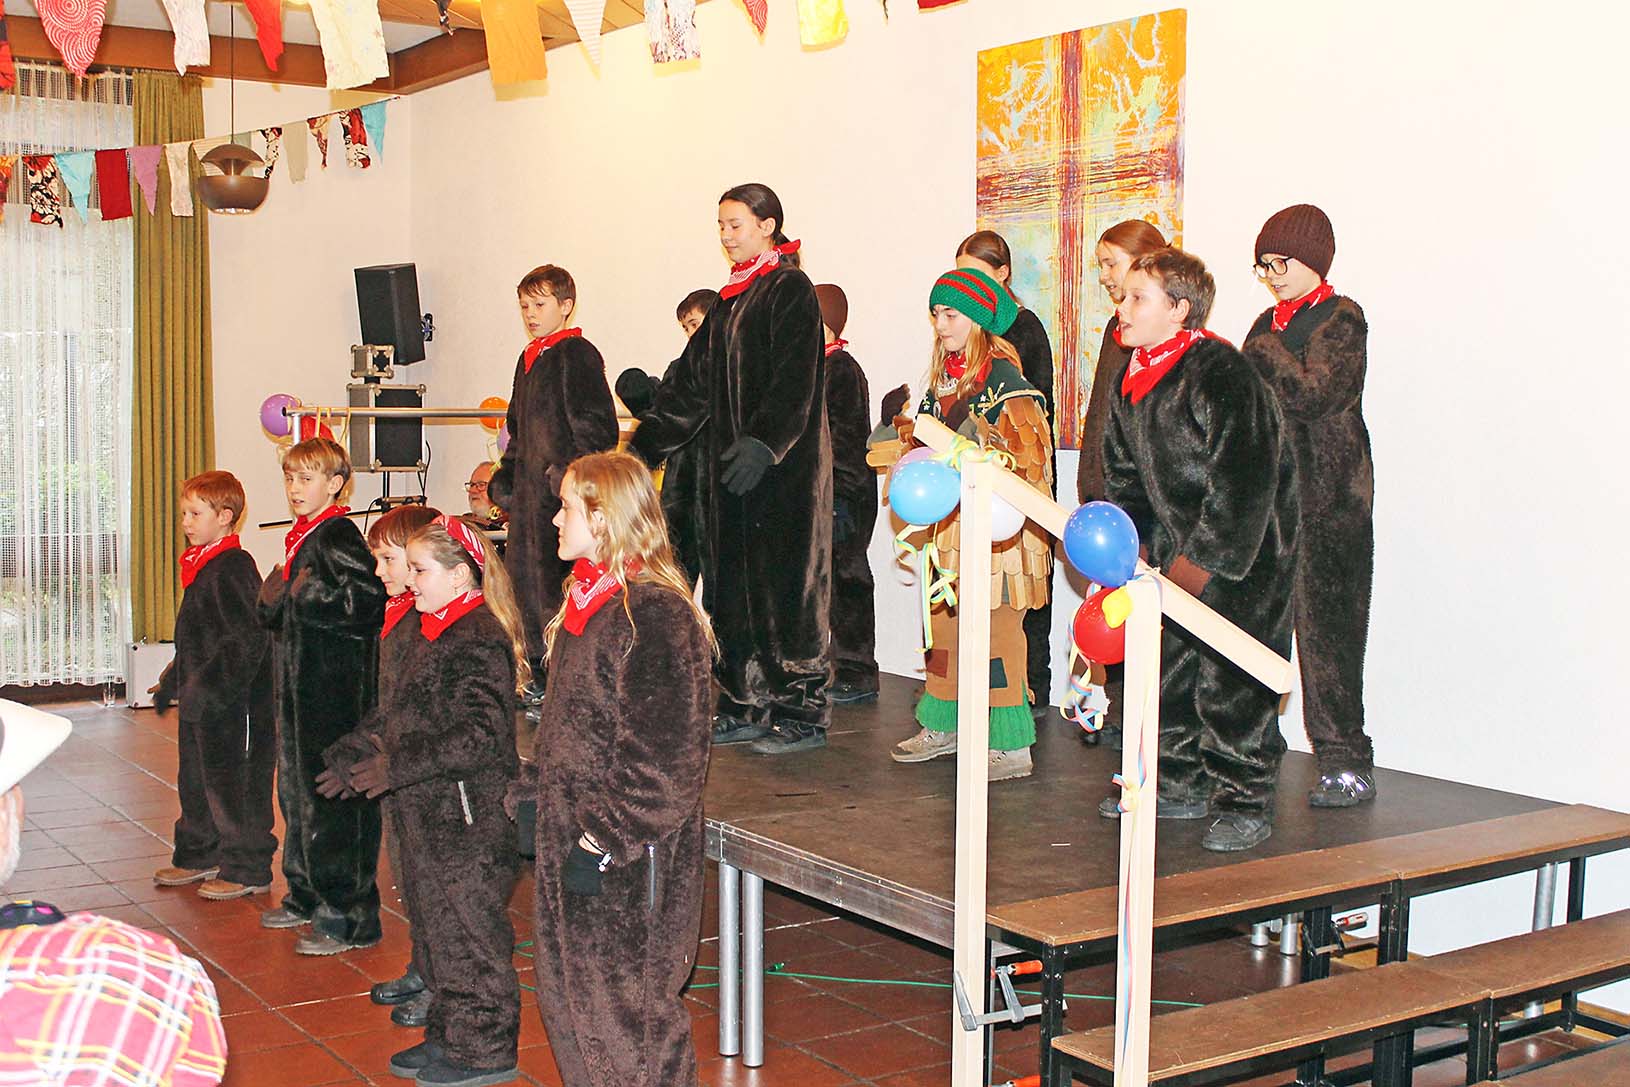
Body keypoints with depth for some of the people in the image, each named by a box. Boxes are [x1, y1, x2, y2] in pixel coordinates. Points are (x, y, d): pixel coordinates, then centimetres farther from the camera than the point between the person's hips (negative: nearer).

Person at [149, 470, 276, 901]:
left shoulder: (232, 568, -19)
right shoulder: (202, 565, 14)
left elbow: (246, 639, -25)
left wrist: (206, 688, -25)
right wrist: (174, 681, 24)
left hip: (226, 702, -10)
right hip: (199, 701, 10)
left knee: (228, 781, -2)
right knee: (195, 779, 19)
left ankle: (247, 869, 8)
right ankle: (198, 858, 33)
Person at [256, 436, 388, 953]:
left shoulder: (339, 536, -13)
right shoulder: (301, 537, 16)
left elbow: (369, 600, -25)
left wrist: (308, 596, -19)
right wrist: (273, 599, 6)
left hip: (337, 689, -10)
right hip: (300, 684, 10)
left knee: (334, 797, -7)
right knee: (296, 789, 17)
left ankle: (349, 915, 0)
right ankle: (307, 896, 31)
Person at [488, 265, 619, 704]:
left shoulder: (577, 354, -8)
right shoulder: (528, 359, 19)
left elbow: (598, 425, -14)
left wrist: (572, 472, -20)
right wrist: (506, 476, 20)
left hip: (565, 490, -9)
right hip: (530, 488, 10)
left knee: (558, 579, -9)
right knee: (524, 576, 11)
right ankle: (543, 673, 21)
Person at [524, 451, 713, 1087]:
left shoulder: (655, 612, -20)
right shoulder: (587, 600, 10)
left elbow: (663, 754, -23)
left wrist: (604, 841, -21)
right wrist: (539, 802, 18)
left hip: (630, 858, -10)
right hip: (570, 832, 10)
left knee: (626, 1004, 1)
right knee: (566, 993, 18)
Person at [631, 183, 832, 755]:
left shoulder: (791, 289, -9)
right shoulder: (731, 298, 17)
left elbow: (794, 381, -20)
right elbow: (693, 378, 19)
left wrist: (762, 445, -30)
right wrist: (646, 443, 15)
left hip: (783, 465, -9)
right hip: (730, 461, 9)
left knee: (783, 584, -5)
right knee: (733, 582, 9)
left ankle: (802, 713, 2)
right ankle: (746, 708, 17)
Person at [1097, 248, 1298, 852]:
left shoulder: (1223, 375, -22)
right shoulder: (1130, 383, 5)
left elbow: (1242, 487, -24)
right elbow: (1124, 474, 16)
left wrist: (1196, 567, -23)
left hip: (1243, 551, -8)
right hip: (1178, 544, 8)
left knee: (1230, 677, -9)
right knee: (1167, 664, 10)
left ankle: (1245, 801, 2)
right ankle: (1179, 785, 23)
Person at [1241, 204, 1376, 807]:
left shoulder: (1342, 318, -4)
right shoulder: (1269, 324, 18)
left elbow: (1313, 391, -18)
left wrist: (1265, 350, -9)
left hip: (1328, 496, -7)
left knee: (1326, 624, -7)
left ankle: (1347, 763, -1)